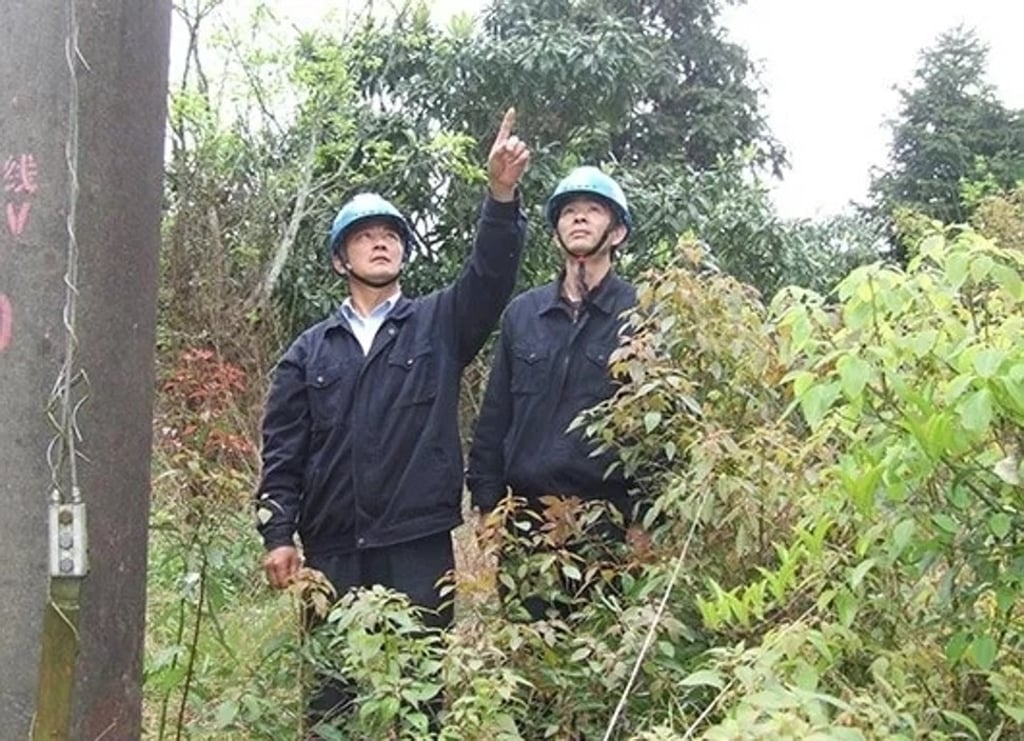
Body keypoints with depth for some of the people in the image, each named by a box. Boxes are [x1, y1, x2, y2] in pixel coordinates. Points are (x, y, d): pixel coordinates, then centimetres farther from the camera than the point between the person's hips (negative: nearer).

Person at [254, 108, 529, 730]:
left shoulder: (440, 325, 8)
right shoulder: (311, 350, 11)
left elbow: (491, 278, -10)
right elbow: (283, 448, 7)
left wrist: (502, 196, -25)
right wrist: (278, 533, -2)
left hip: (419, 542, -1)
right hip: (332, 546, 2)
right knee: (333, 683, 7)